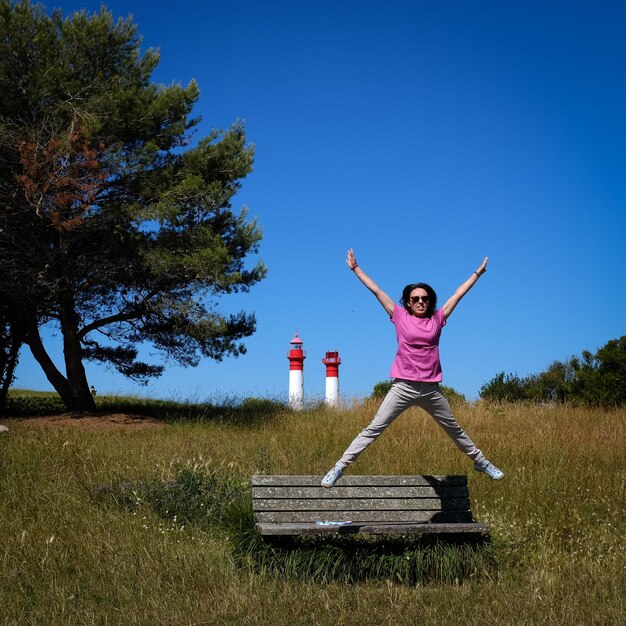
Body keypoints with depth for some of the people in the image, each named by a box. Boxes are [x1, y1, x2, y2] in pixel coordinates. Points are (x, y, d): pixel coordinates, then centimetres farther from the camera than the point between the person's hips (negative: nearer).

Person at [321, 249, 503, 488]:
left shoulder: (437, 319, 7)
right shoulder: (400, 316, 3)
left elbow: (458, 294, 15)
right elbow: (376, 290, 4)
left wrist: (478, 273, 22)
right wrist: (355, 268, 7)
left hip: (430, 390, 3)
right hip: (403, 387, -3)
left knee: (454, 429, 19)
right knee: (374, 428, -8)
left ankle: (480, 461, 38)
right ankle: (340, 466, -7)